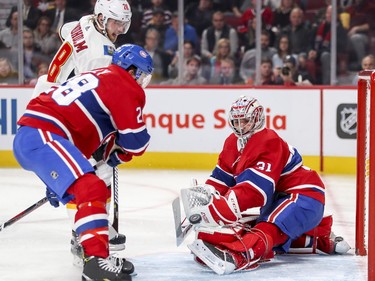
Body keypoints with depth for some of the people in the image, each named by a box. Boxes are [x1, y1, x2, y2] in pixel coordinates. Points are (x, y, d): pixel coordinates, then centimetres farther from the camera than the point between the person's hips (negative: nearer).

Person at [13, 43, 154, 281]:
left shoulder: (100, 77, 27)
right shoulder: (125, 86, -3)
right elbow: (136, 142, -4)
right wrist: (117, 154, 18)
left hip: (27, 136, 10)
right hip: (41, 137, -10)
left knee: (96, 191, 22)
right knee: (92, 189, -24)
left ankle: (88, 250, 24)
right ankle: (96, 261, -34)